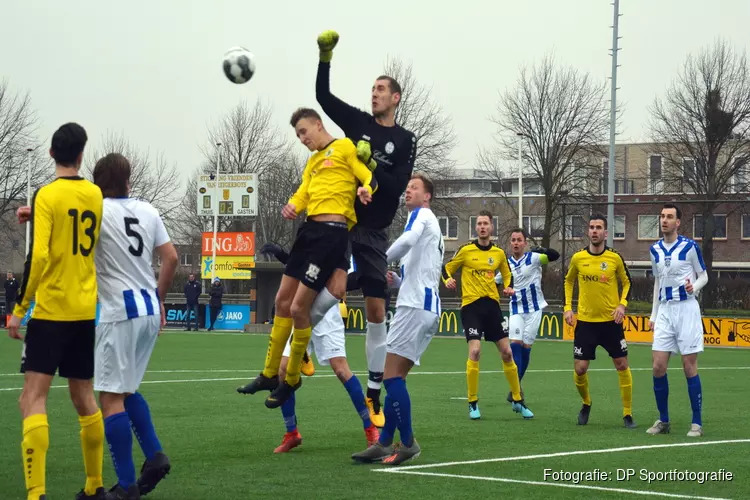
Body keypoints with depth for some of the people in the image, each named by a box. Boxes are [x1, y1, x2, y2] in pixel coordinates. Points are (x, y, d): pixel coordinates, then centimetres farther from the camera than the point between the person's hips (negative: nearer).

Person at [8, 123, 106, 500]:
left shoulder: (47, 195, -10)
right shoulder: (95, 195, 6)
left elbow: (37, 256, -17)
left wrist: (19, 308, -11)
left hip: (50, 310, -6)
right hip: (87, 312, 6)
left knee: (33, 398, -8)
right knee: (83, 398, 17)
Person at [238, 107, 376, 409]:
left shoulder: (345, 147, 0)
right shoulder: (312, 162, 23)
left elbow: (370, 177, -8)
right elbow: (302, 194, 13)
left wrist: (365, 189, -31)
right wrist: (291, 207, -10)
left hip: (332, 233, -9)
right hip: (309, 229, 9)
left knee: (299, 308, -7)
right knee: (282, 302, 12)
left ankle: (291, 380, 9)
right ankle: (270, 374, 24)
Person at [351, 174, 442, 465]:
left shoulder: (422, 215, -1)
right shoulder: (428, 224, 27)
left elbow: (408, 240, -26)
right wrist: (396, 281, 14)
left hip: (416, 306, -10)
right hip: (426, 307, 10)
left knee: (391, 375, -11)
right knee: (396, 377, 9)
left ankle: (408, 444, -11)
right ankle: (384, 444, 9)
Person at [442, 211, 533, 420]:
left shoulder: (499, 253, 7)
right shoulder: (466, 250, -3)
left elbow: (507, 274, 22)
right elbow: (447, 268, 5)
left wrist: (508, 288, 2)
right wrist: (448, 280, -17)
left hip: (492, 305, 4)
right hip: (471, 305, -4)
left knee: (507, 352, 3)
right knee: (474, 351, -17)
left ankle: (518, 400, 17)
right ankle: (473, 403, -4)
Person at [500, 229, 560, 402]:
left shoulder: (533, 258, -6)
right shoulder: (506, 264, 4)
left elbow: (555, 256, -19)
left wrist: (543, 250, -33)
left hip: (534, 309, -1)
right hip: (516, 310, 1)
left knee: (526, 346, 2)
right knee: (515, 343, -14)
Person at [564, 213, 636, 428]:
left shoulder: (615, 258, -5)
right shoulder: (578, 258, -2)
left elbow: (626, 282, 9)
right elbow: (568, 281, 15)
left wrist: (622, 305, -7)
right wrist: (568, 308, 5)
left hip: (610, 321, -1)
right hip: (585, 321, 1)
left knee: (622, 365, -1)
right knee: (580, 369, -2)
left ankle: (627, 414, 9)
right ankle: (586, 404, 27)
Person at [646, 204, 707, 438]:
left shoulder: (689, 247, -6)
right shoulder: (655, 249, 9)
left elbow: (704, 276, 2)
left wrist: (694, 287, -21)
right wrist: (653, 314, 16)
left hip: (686, 309, -5)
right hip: (665, 311, 5)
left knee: (689, 367, -4)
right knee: (658, 367, -1)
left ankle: (697, 423, 3)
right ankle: (663, 420, 11)